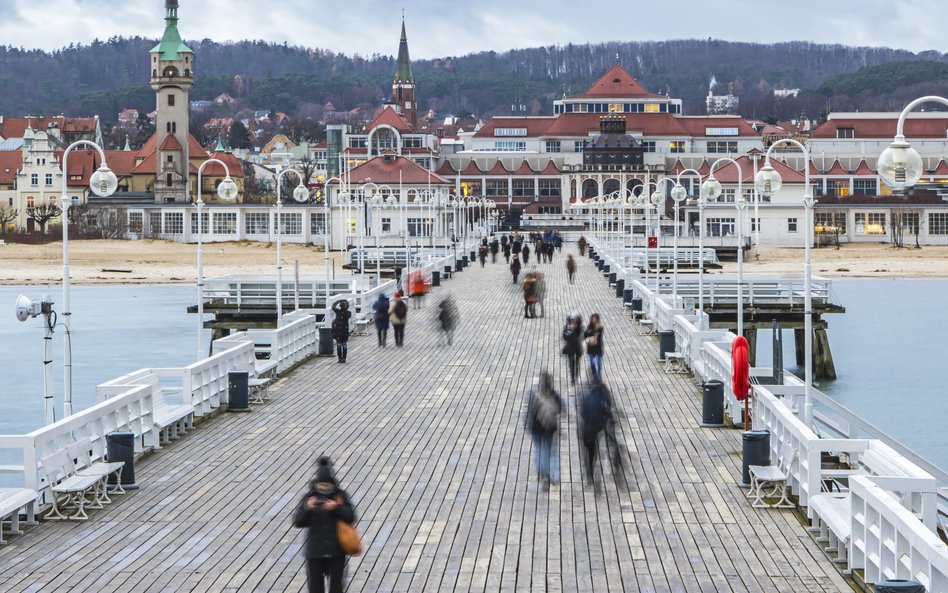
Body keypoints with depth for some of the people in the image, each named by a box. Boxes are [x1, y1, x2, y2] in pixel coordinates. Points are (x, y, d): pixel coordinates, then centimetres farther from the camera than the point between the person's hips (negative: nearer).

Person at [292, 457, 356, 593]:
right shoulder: (309, 497, -4)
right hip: (315, 551, 0)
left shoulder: (340, 495, -2)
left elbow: (350, 517, -6)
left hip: (336, 551, 0)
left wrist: (336, 507, -22)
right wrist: (307, 508, -25)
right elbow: (297, 522, -8)